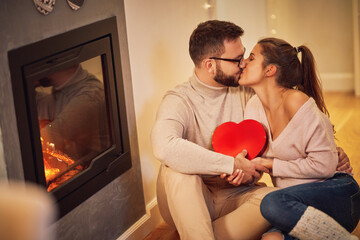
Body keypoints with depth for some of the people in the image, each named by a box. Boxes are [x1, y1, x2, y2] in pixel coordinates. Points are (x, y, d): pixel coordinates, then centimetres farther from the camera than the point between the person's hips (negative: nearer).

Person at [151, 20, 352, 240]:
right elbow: (164, 146, -33)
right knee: (177, 167, -34)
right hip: (187, 205, -3)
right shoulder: (179, 100, -12)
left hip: (236, 197, 3)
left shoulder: (245, 94, 3)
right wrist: (232, 165, -29)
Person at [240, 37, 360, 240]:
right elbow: (256, 159, 12)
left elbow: (323, 166, -19)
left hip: (337, 196, -5)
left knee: (273, 203, -33)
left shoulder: (297, 102, -18)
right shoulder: (254, 107, 3)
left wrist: (271, 165, -14)